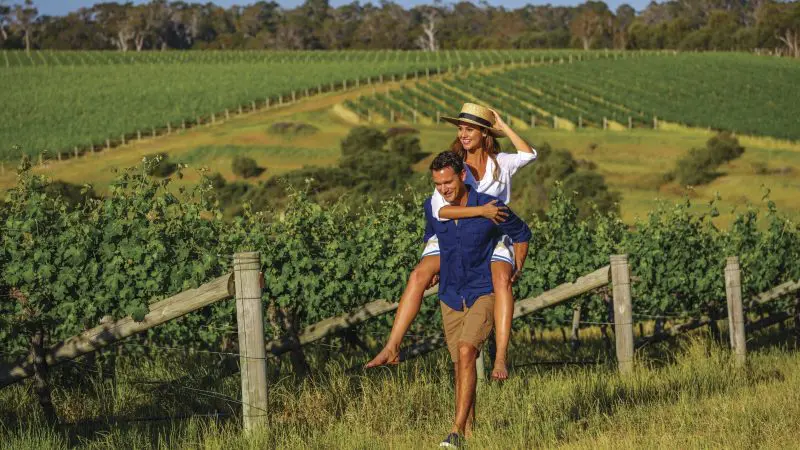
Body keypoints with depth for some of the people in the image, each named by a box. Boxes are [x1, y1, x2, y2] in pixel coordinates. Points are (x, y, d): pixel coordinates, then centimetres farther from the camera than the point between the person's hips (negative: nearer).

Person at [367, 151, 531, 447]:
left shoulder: (490, 207, -17)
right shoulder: (433, 207, -5)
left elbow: (521, 234, 3)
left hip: (484, 294, -5)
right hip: (451, 297, 5)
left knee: (466, 352, -23)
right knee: (461, 364, 9)